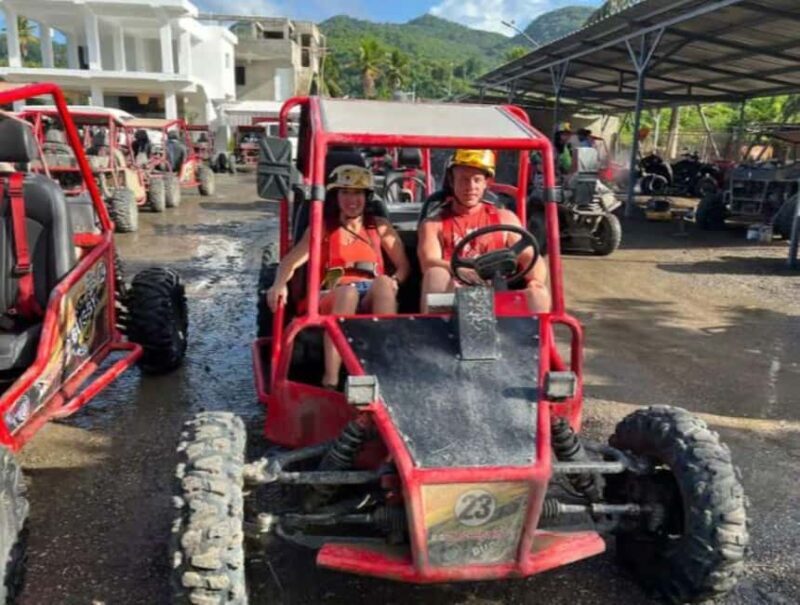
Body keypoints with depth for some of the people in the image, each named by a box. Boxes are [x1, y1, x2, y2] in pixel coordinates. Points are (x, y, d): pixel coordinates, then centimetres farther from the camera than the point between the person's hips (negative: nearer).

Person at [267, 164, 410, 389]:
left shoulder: (380, 227, 20)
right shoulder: (323, 227, 16)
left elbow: (404, 265, 11)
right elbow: (291, 261, 3)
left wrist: (394, 281, -12)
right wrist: (279, 284, -18)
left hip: (374, 299, 1)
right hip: (332, 299, -1)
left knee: (383, 282, -32)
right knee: (348, 291, -36)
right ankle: (330, 380, -46)